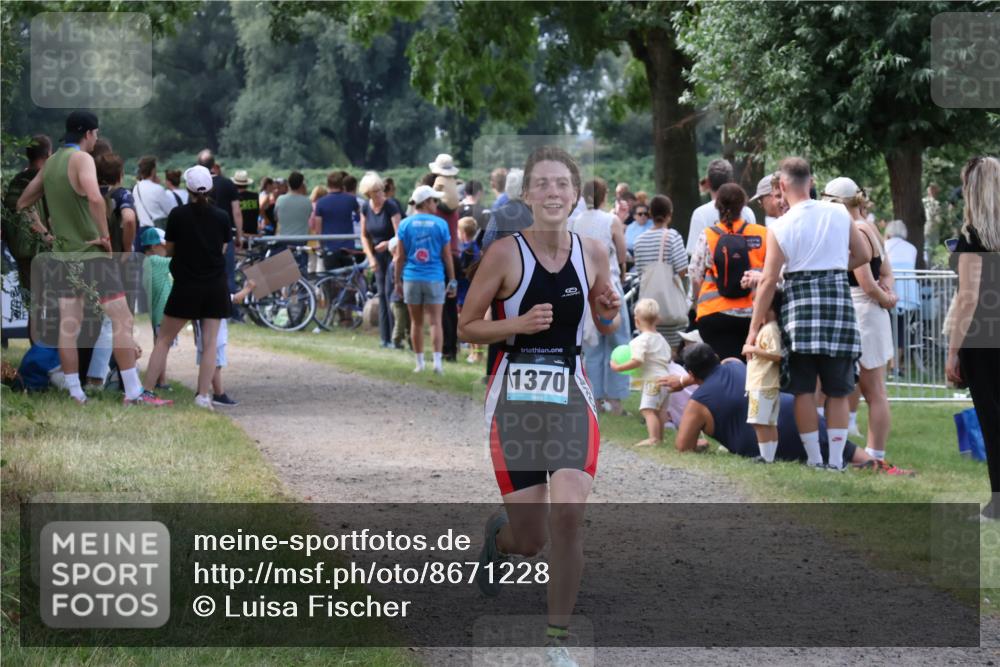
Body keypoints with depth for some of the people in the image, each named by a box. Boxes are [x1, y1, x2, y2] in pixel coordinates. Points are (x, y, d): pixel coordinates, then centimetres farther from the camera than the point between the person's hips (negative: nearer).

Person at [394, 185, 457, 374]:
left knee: (416, 322, 10)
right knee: (435, 322, 0)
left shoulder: (405, 224, 0)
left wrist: (397, 280, 10)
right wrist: (452, 281, 7)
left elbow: (400, 256, 1)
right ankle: (437, 361, -11)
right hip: (435, 279, -2)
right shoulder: (440, 224, -4)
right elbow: (447, 256, -1)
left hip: (412, 278, 2)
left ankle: (419, 363, 13)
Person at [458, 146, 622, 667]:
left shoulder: (592, 253, 2)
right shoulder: (505, 254, -8)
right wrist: (520, 324, -19)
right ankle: (498, 534, 41)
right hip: (515, 396, -2)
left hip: (570, 395, 2)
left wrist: (611, 314, -6)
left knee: (568, 512, -18)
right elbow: (466, 327, -3)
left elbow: (606, 327, 17)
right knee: (529, 540, 0)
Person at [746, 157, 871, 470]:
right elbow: (864, 254, 12)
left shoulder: (780, 227, -5)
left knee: (804, 388, 6)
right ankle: (836, 459, 5)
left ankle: (814, 458, 5)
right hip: (838, 296, 2)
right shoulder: (839, 213, 3)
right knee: (837, 389, 7)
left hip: (800, 302, -2)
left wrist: (754, 327, -1)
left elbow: (768, 280, -5)